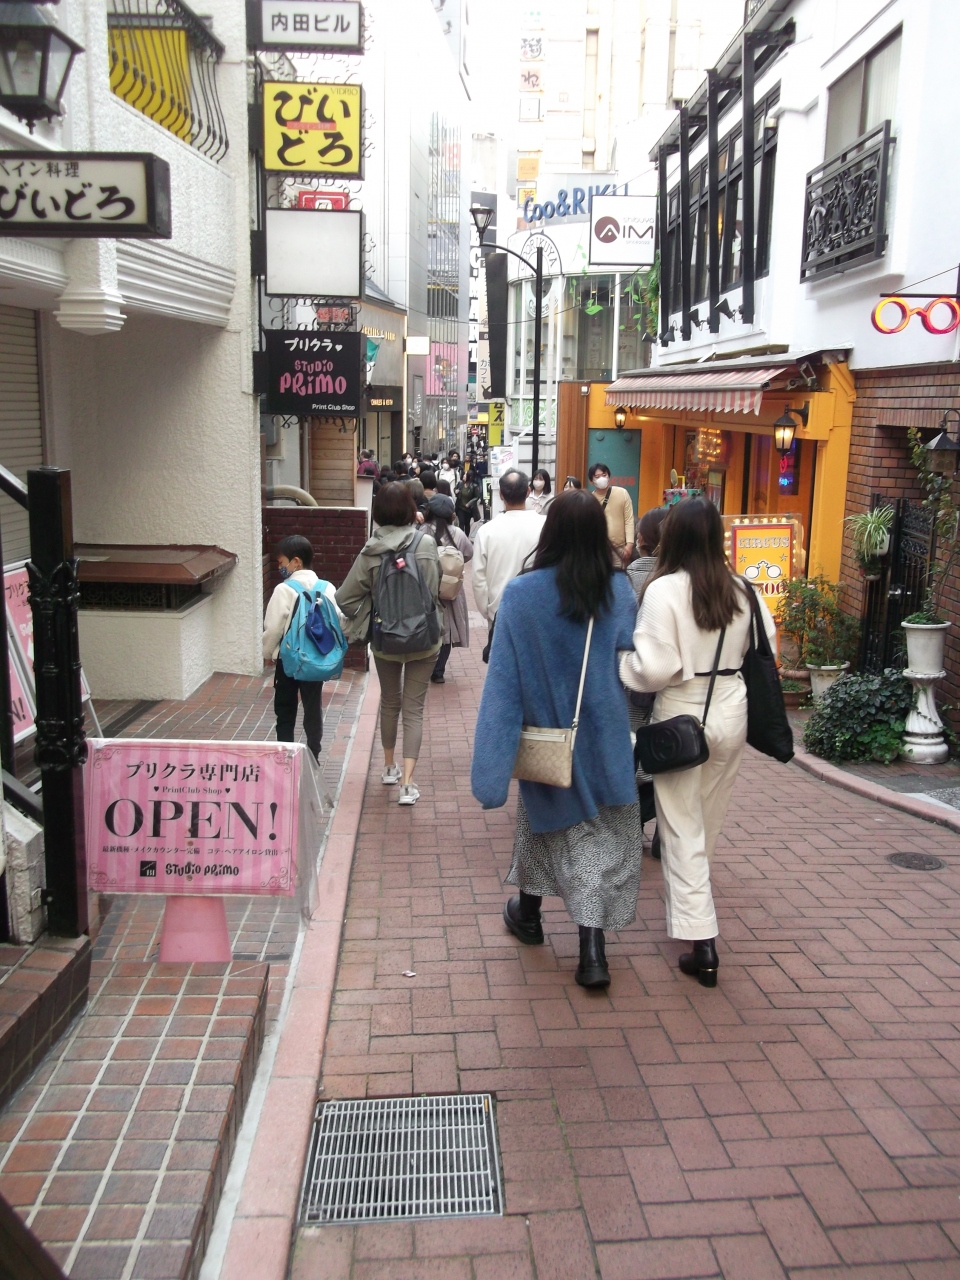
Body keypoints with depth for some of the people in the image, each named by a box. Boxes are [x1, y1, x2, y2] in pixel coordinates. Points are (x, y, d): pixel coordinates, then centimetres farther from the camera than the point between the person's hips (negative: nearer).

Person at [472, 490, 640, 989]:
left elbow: (503, 680, -12)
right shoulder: (619, 590, -10)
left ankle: (528, 913, 41)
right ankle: (592, 950, 0)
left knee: (545, 819, 22)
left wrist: (493, 766, -8)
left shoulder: (521, 593, -14)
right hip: (603, 737, 0)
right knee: (601, 839, 6)